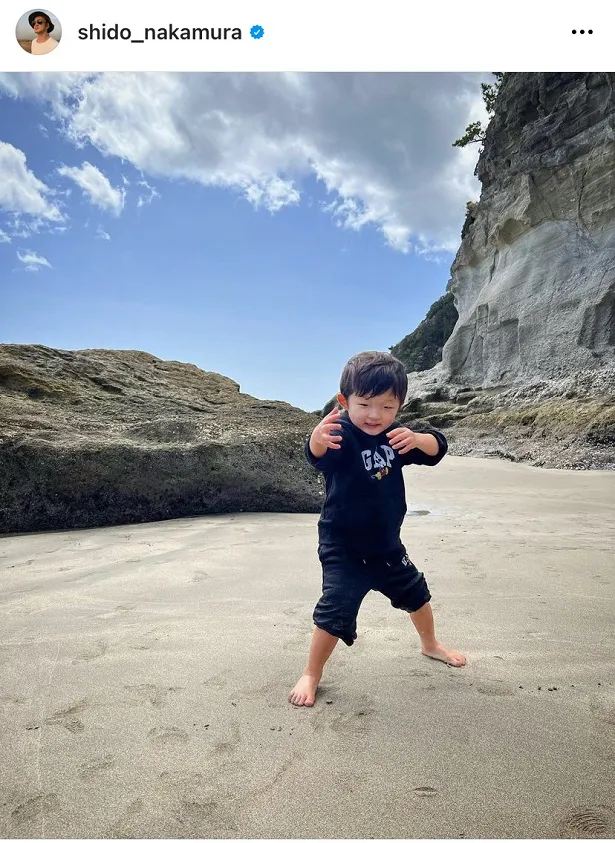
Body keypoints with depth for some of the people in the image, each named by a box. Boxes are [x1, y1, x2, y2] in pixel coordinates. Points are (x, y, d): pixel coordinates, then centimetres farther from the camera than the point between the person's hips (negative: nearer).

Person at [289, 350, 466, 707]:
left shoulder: (394, 436, -5)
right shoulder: (342, 435, -24)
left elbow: (437, 447, -8)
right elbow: (320, 457, -45)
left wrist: (417, 439, -31)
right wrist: (318, 441, -70)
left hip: (386, 543, 7)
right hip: (343, 547, -6)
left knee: (416, 592, 22)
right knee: (336, 611, -14)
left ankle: (431, 644, 50)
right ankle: (311, 675, 10)